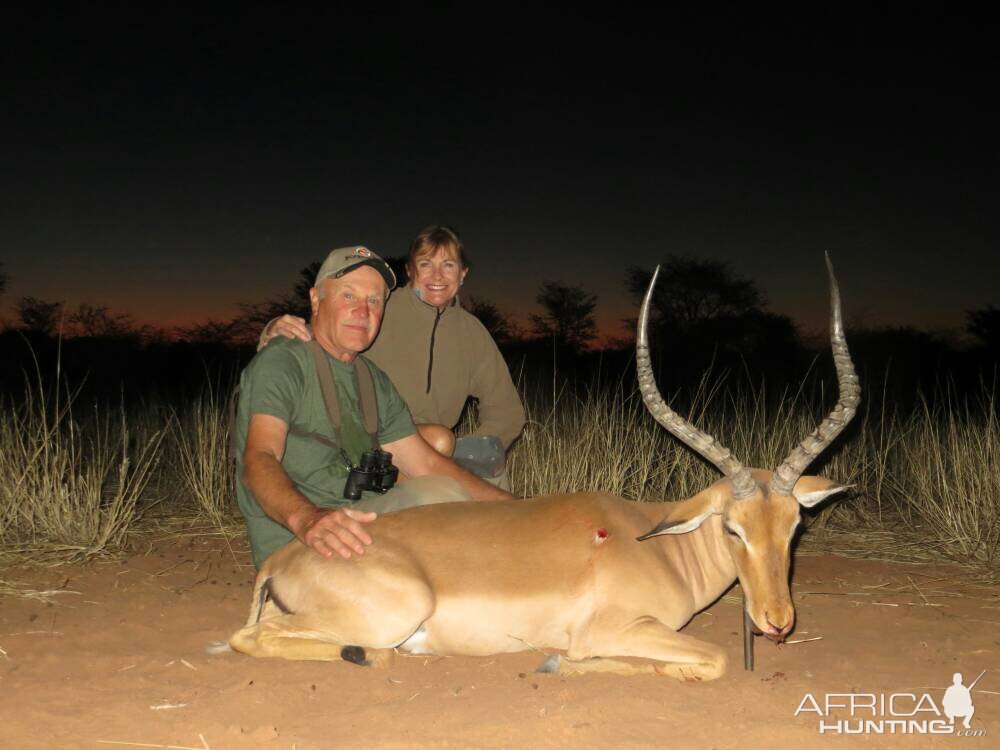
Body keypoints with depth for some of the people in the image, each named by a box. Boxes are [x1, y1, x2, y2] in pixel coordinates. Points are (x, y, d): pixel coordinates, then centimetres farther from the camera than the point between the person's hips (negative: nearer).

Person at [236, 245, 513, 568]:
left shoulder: (376, 382, 17)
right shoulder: (281, 363, -9)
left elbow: (426, 464, 14)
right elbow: (259, 460, -25)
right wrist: (304, 517, -47)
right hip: (291, 542, -8)